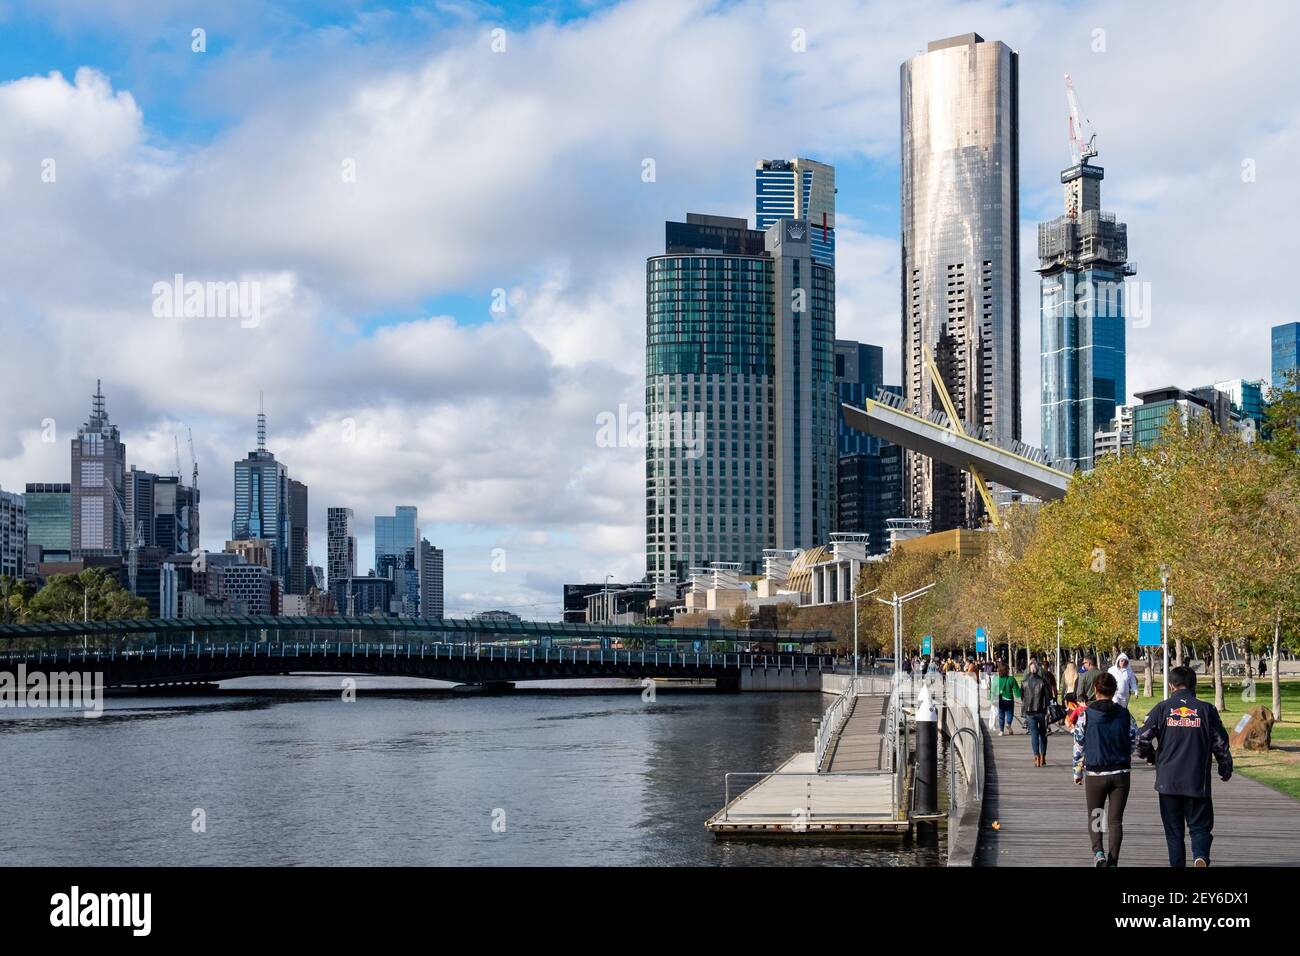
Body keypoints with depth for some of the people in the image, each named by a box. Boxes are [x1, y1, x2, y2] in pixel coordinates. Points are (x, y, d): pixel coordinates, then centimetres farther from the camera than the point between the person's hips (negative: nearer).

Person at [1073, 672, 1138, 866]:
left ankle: (1098, 852, -9)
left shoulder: (1085, 715, -7)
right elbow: (1134, 741, 6)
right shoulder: (1125, 715, -1)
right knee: (1115, 820, 8)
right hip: (1121, 774, 1)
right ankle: (1113, 861, 3)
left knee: (1094, 817, 13)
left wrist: (1077, 772, 10)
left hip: (1094, 774, -1)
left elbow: (1079, 746, -2)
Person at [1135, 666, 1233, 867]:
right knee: (1200, 826, 6)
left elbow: (1142, 739, -7)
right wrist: (1226, 769, 18)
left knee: (1174, 831, 11)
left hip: (1168, 781, 0)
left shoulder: (1162, 708, -2)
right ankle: (1200, 856, -20)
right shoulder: (1206, 709, -1)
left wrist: (1151, 756, 15)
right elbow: (1220, 743, 1)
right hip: (1198, 782, 0)